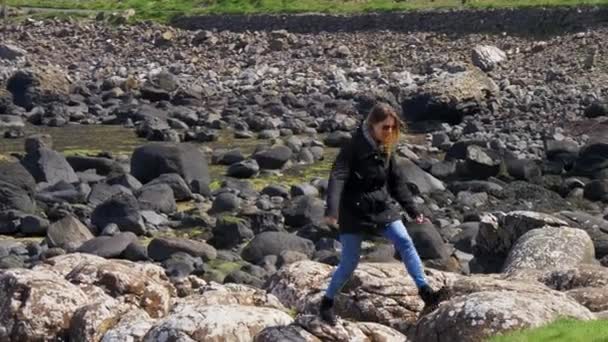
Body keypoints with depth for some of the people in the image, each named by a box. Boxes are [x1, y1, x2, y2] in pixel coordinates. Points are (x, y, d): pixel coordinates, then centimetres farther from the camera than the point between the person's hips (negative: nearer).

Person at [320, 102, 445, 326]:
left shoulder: (386, 149, 6)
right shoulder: (354, 146, -14)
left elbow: (397, 182, 14)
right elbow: (337, 177, -24)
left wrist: (414, 212, 13)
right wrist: (332, 210, -37)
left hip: (382, 207, 5)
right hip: (354, 211, -5)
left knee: (405, 241, -13)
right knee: (349, 262, -3)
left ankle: (424, 290, -13)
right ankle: (327, 301, 17)